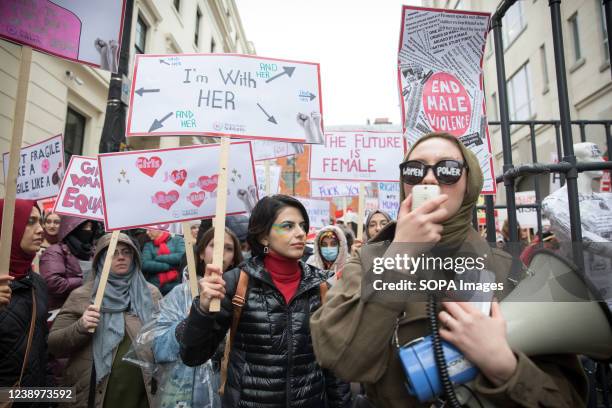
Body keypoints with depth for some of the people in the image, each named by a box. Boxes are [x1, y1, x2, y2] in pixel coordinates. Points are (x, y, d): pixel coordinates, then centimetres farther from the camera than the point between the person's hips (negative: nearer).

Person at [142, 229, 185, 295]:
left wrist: (159, 258, -4)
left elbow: (181, 256, -10)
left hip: (176, 286, -1)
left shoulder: (177, 240, 7)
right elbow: (145, 265, -4)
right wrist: (170, 266, -8)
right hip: (155, 288, 2)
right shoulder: (148, 245, 12)